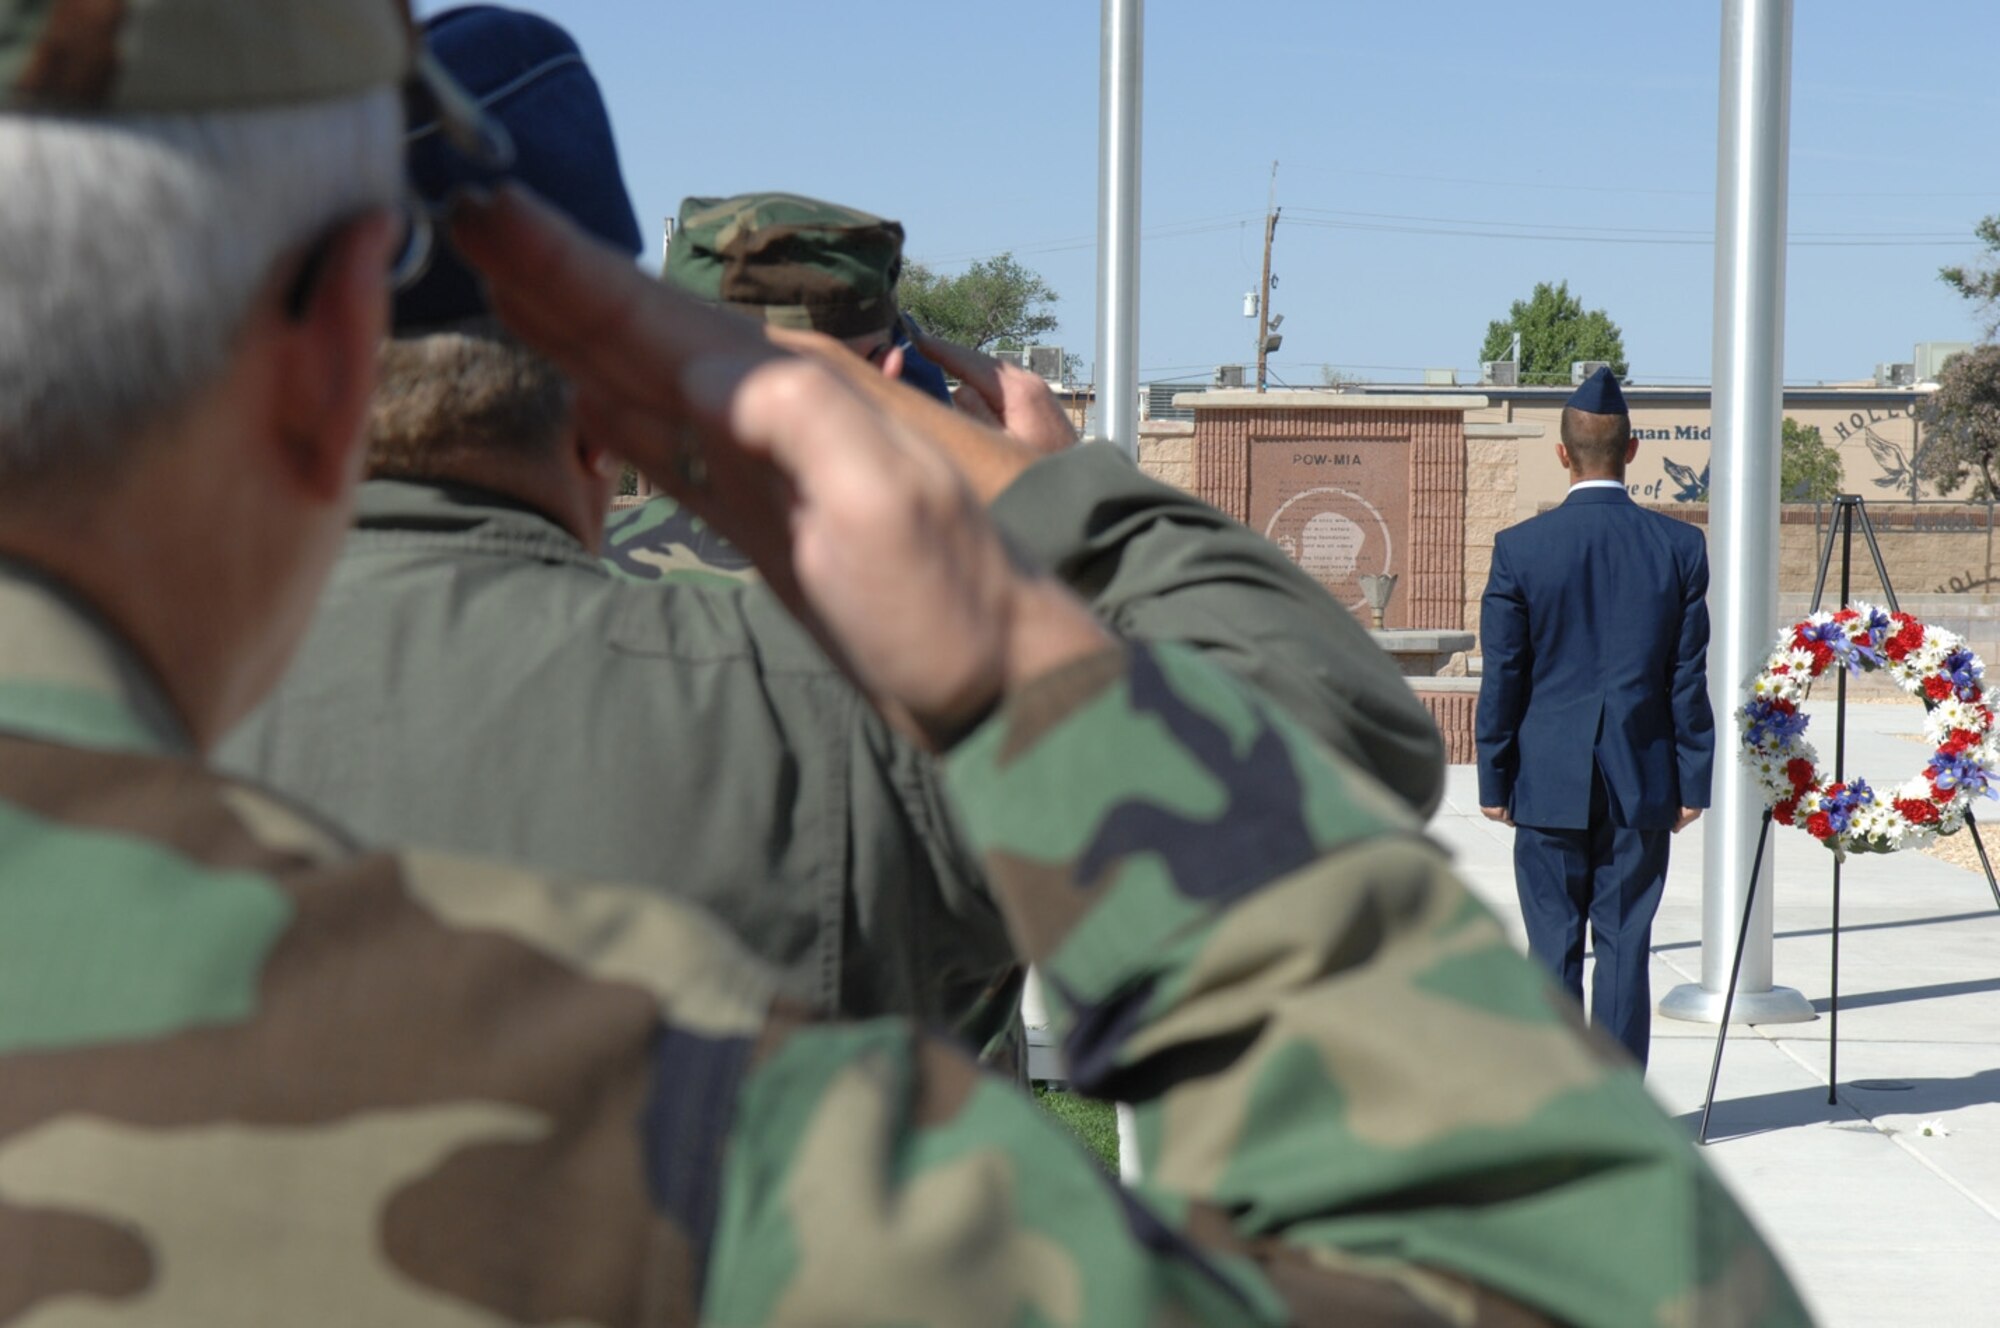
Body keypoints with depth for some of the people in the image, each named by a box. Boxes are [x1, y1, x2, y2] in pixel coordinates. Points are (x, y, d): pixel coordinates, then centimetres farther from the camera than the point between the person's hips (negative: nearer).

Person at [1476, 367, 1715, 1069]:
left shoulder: (1520, 548, -7)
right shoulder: (1680, 546, -2)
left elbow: (1502, 678, -3)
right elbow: (1690, 675, 0)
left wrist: (1494, 781, 5)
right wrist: (1692, 781, 7)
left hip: (1550, 781, -1)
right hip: (1643, 781, 1)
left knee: (1554, 947, 6)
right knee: (1626, 945, 6)